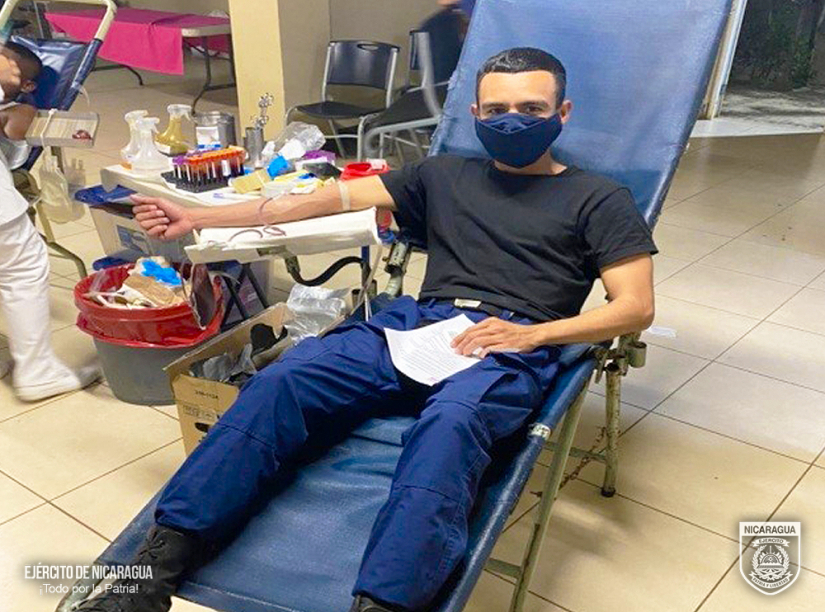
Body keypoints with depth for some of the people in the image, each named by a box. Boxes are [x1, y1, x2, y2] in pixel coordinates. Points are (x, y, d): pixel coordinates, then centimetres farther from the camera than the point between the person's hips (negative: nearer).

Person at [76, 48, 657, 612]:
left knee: (449, 422, -38)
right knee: (281, 381, -23)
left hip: (513, 347, -3)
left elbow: (636, 307, 4)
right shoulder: (444, 175, 23)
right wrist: (198, 217, 16)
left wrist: (531, 334, -12)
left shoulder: (599, 199, 14)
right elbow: (329, 198, 18)